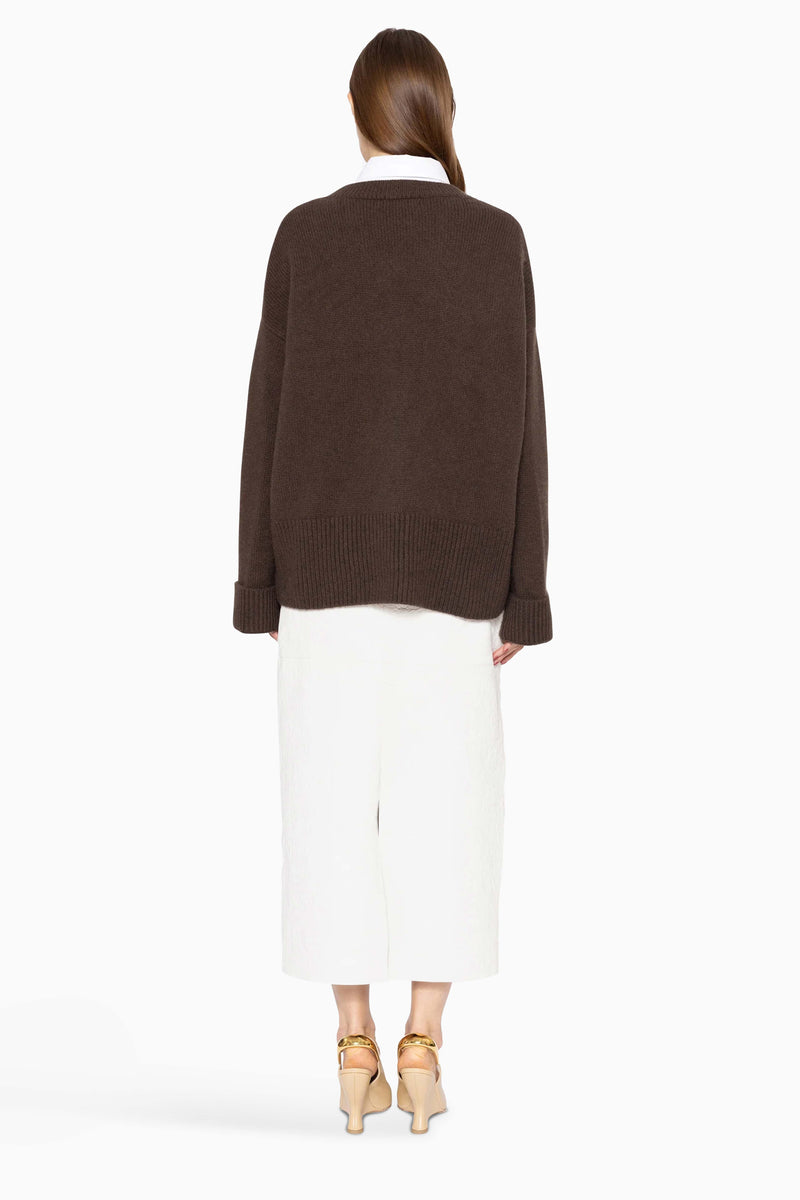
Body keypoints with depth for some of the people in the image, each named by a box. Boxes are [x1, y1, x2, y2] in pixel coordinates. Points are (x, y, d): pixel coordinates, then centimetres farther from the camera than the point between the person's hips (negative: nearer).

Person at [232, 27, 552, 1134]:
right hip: (449, 556, 0)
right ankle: (422, 1046, 2)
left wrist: (262, 585, 5)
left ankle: (355, 1045, 3)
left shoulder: (303, 235, -1)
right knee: (444, 800, 5)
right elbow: (517, 420, -3)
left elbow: (272, 411, -1)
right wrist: (523, 594, 1)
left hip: (329, 547, 0)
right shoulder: (496, 238, -1)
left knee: (337, 798, 4)